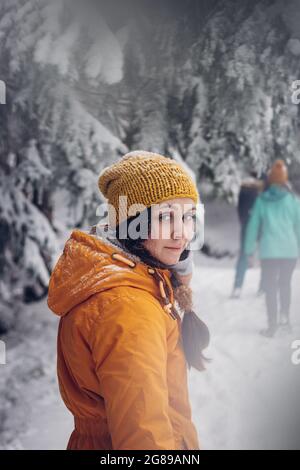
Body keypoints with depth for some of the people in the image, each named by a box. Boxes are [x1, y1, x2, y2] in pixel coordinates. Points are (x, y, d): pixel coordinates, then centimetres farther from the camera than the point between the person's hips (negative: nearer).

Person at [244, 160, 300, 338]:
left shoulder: (261, 200, 2)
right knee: (285, 283, 21)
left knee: (271, 288, 7)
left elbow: (253, 227, 3)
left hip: (269, 250, 0)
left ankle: (272, 326, 5)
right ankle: (284, 315, 10)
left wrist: (250, 251, 9)